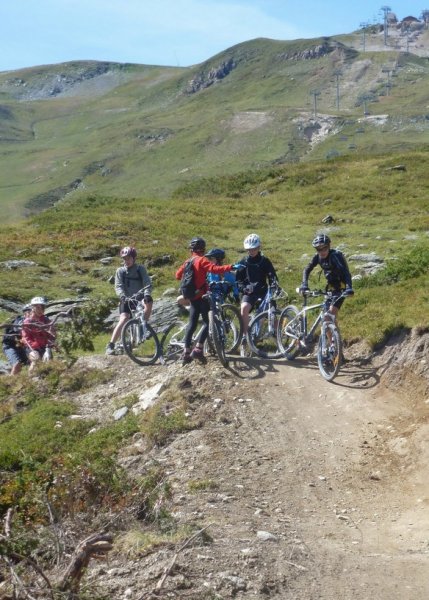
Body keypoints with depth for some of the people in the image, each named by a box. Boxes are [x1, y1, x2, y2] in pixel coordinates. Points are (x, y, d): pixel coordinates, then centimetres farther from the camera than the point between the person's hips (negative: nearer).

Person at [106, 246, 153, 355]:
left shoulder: (140, 269, 3)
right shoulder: (120, 271, 3)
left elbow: (148, 283, -9)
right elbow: (118, 286, -9)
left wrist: (147, 294, -30)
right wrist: (123, 296, -30)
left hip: (139, 297, 1)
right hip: (126, 300, -1)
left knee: (149, 301, -33)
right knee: (123, 319, -22)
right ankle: (110, 345, -20)